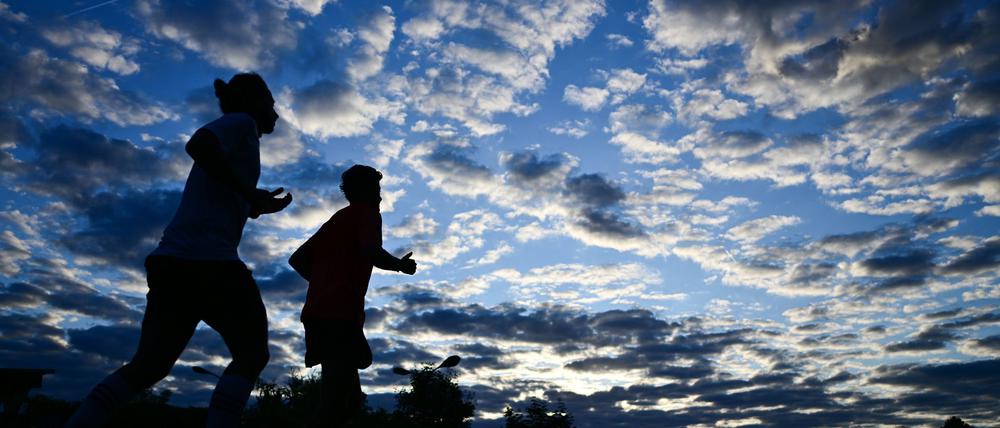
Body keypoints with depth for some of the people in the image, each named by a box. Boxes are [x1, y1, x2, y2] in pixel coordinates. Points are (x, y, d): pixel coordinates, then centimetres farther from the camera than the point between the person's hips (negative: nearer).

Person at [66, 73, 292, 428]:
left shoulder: (235, 133, 27)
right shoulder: (241, 122, 3)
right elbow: (198, 145, -19)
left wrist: (258, 206, 31)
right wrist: (250, 194, -14)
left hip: (173, 260, 9)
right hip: (208, 259, -9)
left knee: (147, 366, 15)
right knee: (251, 356, 1)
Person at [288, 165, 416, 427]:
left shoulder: (336, 219, 26)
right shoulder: (367, 213, 2)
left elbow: (297, 260, 25)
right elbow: (371, 252, -17)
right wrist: (401, 265, 0)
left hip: (318, 312, 9)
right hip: (339, 315, -9)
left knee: (350, 400, 14)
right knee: (337, 405, -14)